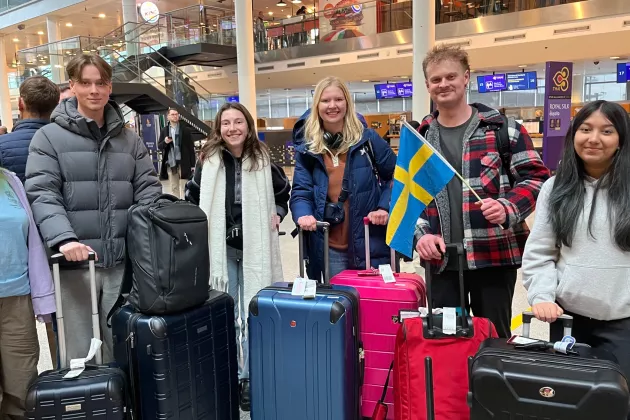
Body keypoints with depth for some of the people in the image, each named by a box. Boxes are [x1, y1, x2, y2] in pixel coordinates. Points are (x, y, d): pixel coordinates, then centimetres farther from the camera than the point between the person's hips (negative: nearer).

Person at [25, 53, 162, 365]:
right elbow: (41, 194, -7)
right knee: (81, 352, 5)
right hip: (76, 261, -3)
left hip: (125, 260, 3)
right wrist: (64, 238, -24)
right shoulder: (49, 137, 1)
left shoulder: (130, 140, 13)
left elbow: (148, 191, 9)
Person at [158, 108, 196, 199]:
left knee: (183, 188, -1)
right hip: (170, 163, 3)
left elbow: (191, 147, 1)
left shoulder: (185, 130, 2)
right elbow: (159, 146, 10)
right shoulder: (164, 131, 9)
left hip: (183, 163, -3)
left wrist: (192, 164, -4)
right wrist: (165, 142, -14)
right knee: (173, 188, 10)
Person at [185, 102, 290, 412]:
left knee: (254, 313, 6)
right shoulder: (208, 161, -1)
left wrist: (277, 215, 1)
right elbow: (192, 199, 9)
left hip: (254, 248, 0)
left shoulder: (263, 160, 1)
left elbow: (283, 193, 16)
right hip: (220, 247, 0)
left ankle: (248, 377, 19)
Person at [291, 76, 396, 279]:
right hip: (329, 248, 1)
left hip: (369, 244, -1)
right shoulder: (306, 149, 4)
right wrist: (304, 214, -19)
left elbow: (397, 176, 7)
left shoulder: (368, 138, 0)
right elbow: (300, 192, 2)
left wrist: (385, 207, -8)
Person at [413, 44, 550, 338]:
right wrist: (420, 233, -7)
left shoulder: (503, 129, -1)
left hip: (495, 256, -2)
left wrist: (508, 208, -21)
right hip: (440, 259, 3)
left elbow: (535, 178, -2)